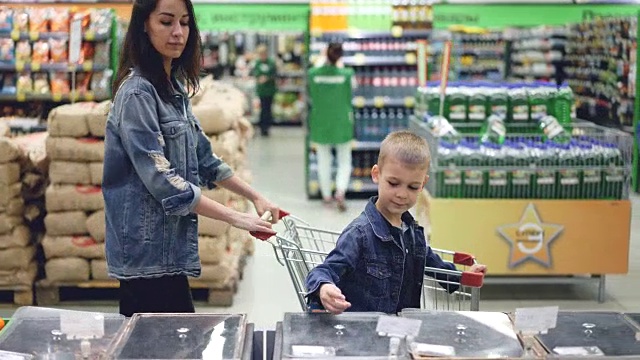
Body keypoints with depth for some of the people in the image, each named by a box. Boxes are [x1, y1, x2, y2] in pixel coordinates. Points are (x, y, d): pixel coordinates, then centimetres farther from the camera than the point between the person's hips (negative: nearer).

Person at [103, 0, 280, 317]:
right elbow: (161, 179, -21)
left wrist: (255, 197, 10)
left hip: (167, 249, 8)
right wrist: (235, 218, -20)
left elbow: (203, 159, 18)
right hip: (149, 252, -8)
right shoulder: (137, 93, -14)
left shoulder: (174, 88, 13)